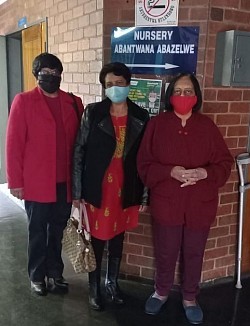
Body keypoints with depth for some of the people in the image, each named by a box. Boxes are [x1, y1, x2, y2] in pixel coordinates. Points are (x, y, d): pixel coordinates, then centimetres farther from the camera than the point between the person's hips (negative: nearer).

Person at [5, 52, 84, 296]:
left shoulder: (73, 103, 5)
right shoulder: (23, 101, -4)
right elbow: (14, 144, -6)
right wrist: (15, 181, -8)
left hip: (65, 182, 3)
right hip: (36, 183, -3)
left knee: (58, 231, 15)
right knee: (37, 232, 13)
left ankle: (54, 273, 34)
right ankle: (37, 276, 32)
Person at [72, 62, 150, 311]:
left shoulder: (141, 117, -1)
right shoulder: (93, 113, -6)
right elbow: (79, 152, -4)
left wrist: (144, 195, 2)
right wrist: (76, 190, -7)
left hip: (126, 190, 2)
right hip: (97, 189, -2)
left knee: (117, 238, 17)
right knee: (97, 239, 9)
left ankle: (112, 282, 38)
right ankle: (94, 287, 30)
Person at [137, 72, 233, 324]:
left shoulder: (207, 126, 0)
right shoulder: (157, 124, -3)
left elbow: (225, 163, 1)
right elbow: (144, 165, -5)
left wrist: (204, 173, -19)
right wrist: (170, 172, -21)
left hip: (199, 204, 1)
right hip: (166, 203, -1)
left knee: (194, 254, 14)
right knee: (165, 253, 13)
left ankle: (190, 298, 37)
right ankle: (161, 292, 39)